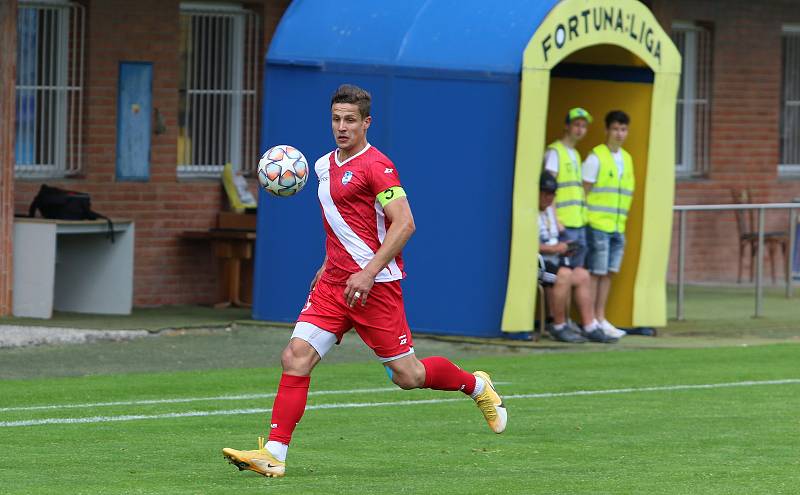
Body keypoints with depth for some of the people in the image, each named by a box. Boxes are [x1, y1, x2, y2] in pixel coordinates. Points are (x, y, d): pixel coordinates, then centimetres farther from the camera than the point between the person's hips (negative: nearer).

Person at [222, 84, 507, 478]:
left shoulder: (376, 166, -12)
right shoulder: (325, 165, 14)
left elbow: (404, 224, -19)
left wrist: (368, 273, -24)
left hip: (374, 284, -7)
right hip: (333, 283, 7)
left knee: (408, 376, 0)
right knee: (296, 356, -10)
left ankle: (477, 386, 29)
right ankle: (273, 454, -12)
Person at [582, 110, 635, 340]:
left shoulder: (627, 158, 14)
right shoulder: (596, 157, -8)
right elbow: (584, 191, -7)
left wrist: (622, 221, 14)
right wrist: (585, 220, -10)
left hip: (618, 226, 7)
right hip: (597, 224, -7)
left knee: (607, 273, 9)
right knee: (595, 273, -4)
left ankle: (600, 319, 14)